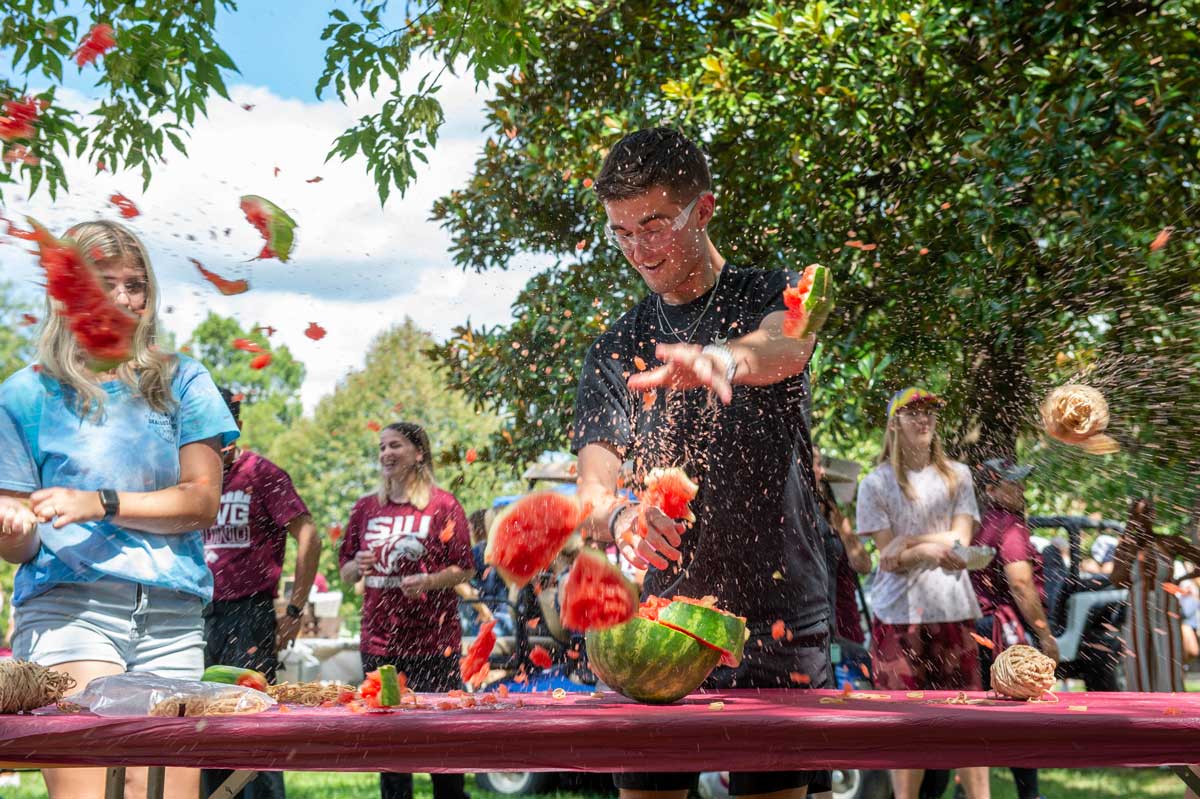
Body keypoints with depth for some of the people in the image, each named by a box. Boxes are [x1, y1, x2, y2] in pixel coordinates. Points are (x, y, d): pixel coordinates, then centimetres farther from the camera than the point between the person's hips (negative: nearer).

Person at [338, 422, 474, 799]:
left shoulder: (442, 505, -3)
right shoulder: (366, 507, 10)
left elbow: (464, 569, -4)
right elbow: (345, 572, 15)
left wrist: (428, 581, -21)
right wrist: (357, 566, -8)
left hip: (433, 640, -4)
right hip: (379, 643, 4)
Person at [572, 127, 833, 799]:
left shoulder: (772, 296, 1)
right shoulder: (616, 350, 8)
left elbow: (787, 345, -26)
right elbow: (592, 492, -3)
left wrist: (725, 358, -49)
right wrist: (617, 516, -27)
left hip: (781, 620, -2)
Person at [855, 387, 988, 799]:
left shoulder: (956, 476, 9)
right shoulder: (875, 484, 1)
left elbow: (959, 541, -2)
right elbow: (888, 558, -5)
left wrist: (910, 541, -12)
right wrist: (930, 550, -20)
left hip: (953, 610, 2)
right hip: (899, 614, -2)